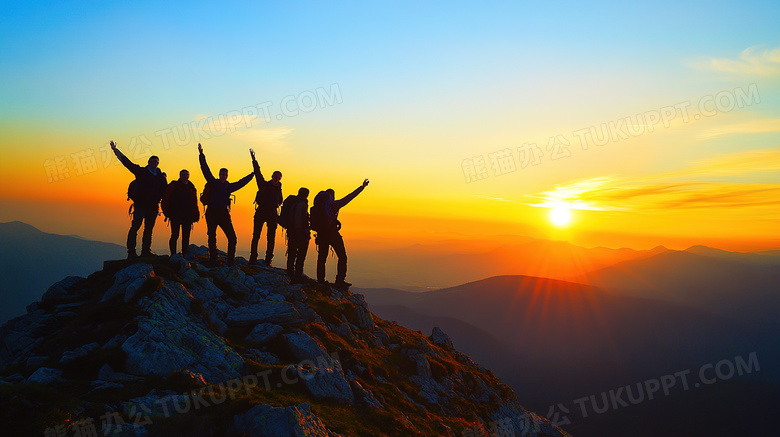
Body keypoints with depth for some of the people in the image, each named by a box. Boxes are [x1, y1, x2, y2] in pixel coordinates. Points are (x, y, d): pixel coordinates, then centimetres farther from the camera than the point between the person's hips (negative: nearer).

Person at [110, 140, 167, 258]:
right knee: (135, 227, -9)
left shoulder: (161, 177, 13)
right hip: (140, 205, -4)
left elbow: (165, 191, 23)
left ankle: (146, 250, 16)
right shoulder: (141, 172, 4)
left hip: (153, 207, 4)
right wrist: (115, 149, 4)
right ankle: (131, 251, -7)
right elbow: (126, 161, 5)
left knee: (149, 229, 9)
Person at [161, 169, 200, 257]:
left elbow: (194, 203, 18)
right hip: (175, 216, -4)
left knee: (186, 237, 5)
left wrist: (195, 215, 9)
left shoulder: (191, 188, 15)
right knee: (175, 235, -5)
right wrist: (167, 212, -7)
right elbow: (165, 199, 0)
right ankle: (173, 254, 1)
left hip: (187, 216, 4)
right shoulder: (173, 186, 2)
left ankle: (184, 255, 11)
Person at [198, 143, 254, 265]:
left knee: (232, 237, -5)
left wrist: (253, 174, 36)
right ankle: (212, 258, 15)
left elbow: (241, 182, 27)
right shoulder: (213, 183, 3)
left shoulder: (229, 186, 14)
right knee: (212, 237, 4)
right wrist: (201, 155, -8)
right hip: (212, 213, -3)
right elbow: (205, 170, -3)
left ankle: (231, 260, 4)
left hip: (224, 214, 3)